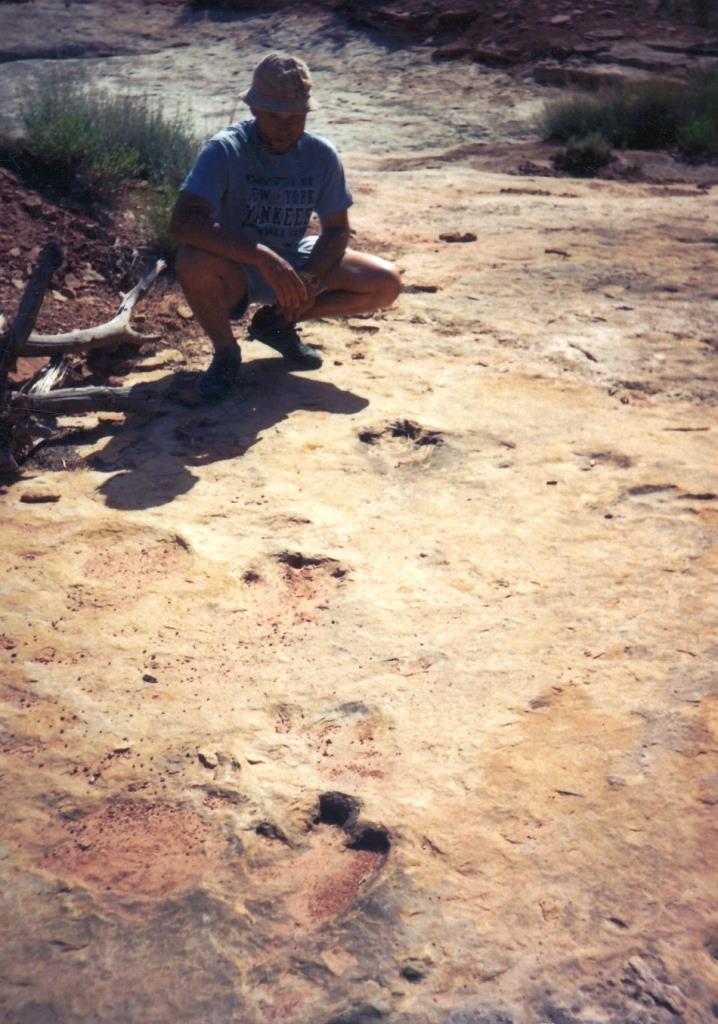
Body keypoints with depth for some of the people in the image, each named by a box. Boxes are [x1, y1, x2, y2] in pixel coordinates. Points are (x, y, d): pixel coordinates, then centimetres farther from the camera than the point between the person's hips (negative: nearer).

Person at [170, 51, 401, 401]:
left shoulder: (321, 155, -9)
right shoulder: (226, 150, -21)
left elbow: (336, 229, 0)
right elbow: (182, 222, -34)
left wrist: (310, 279, -21)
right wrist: (262, 256, -43)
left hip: (294, 264, 5)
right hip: (236, 271, -4)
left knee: (386, 283, -12)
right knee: (194, 261, -39)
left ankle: (277, 322, 8)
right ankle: (226, 353, -8)